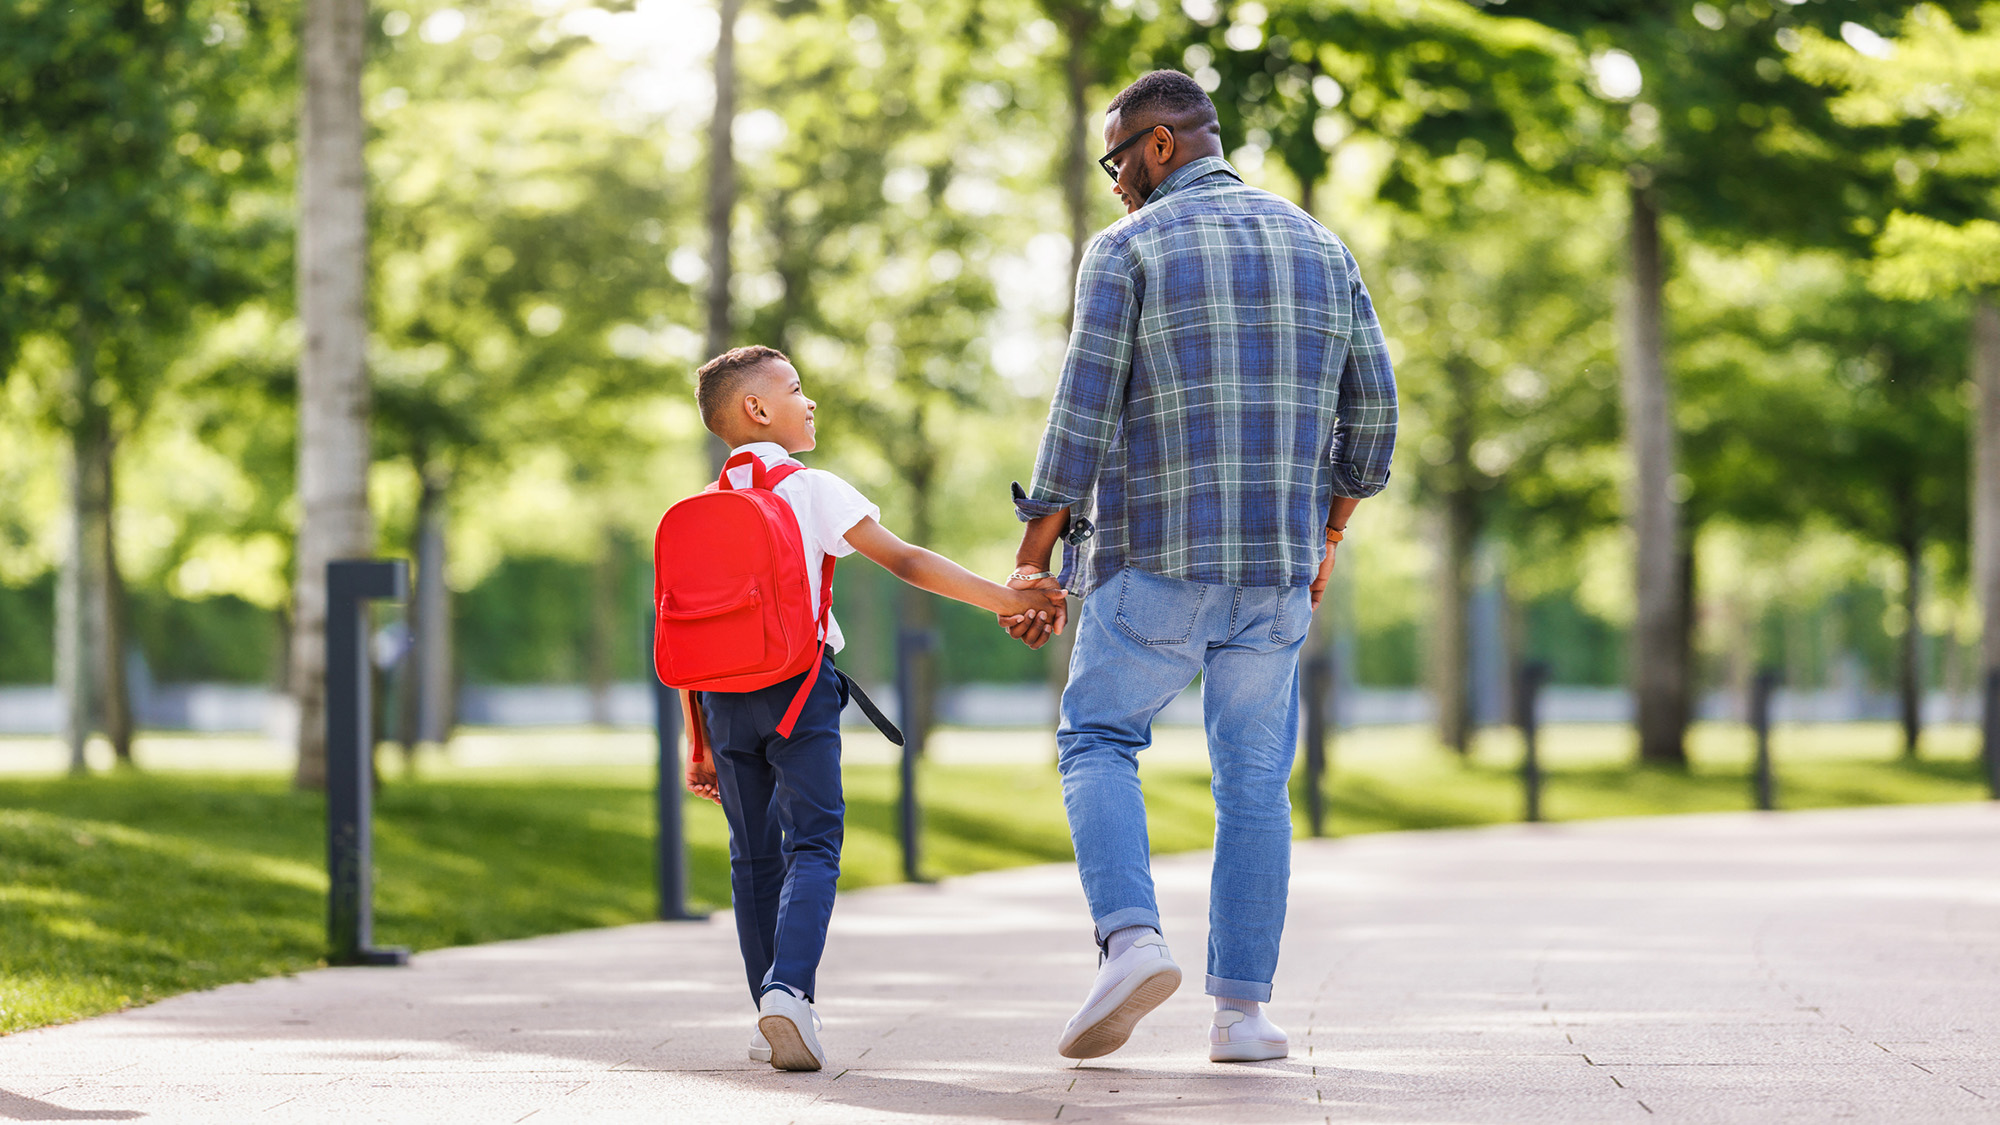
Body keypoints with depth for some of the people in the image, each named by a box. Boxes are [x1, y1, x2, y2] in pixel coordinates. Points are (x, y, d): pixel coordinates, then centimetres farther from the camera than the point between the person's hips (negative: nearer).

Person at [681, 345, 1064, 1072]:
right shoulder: (813, 491, -2)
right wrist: (1002, 599, -9)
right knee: (812, 846, -5)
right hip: (798, 685, -4)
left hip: (725, 693, 4)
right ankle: (788, 991, -25)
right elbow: (904, 561, -9)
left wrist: (701, 746, 17)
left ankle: (771, 1015, 13)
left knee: (754, 857, 12)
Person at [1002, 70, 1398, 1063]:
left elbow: (1083, 415, -10)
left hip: (1155, 566, -4)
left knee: (1097, 742, 10)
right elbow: (1369, 413, 11)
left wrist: (1031, 562, -4)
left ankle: (1130, 938, -12)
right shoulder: (1317, 246, 11)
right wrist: (1324, 535, 23)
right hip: (1277, 570, 4)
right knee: (1255, 778, 10)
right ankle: (1242, 1009, 6)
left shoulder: (1127, 249, -5)